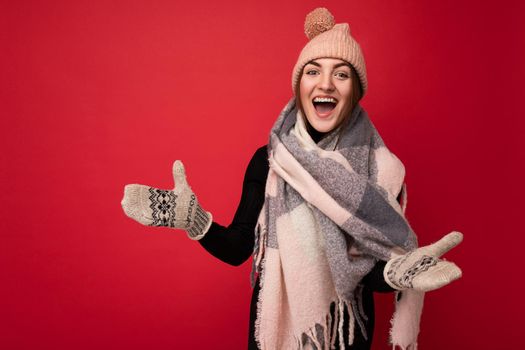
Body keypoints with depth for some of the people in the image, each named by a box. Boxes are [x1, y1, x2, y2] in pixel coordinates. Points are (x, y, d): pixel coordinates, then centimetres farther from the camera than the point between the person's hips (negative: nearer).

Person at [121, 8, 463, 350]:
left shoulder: (381, 169, -13)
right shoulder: (267, 161, -10)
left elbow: (371, 269, -10)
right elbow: (237, 249, -6)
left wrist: (398, 271, -30)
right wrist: (193, 220, -21)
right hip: (275, 321, 1)